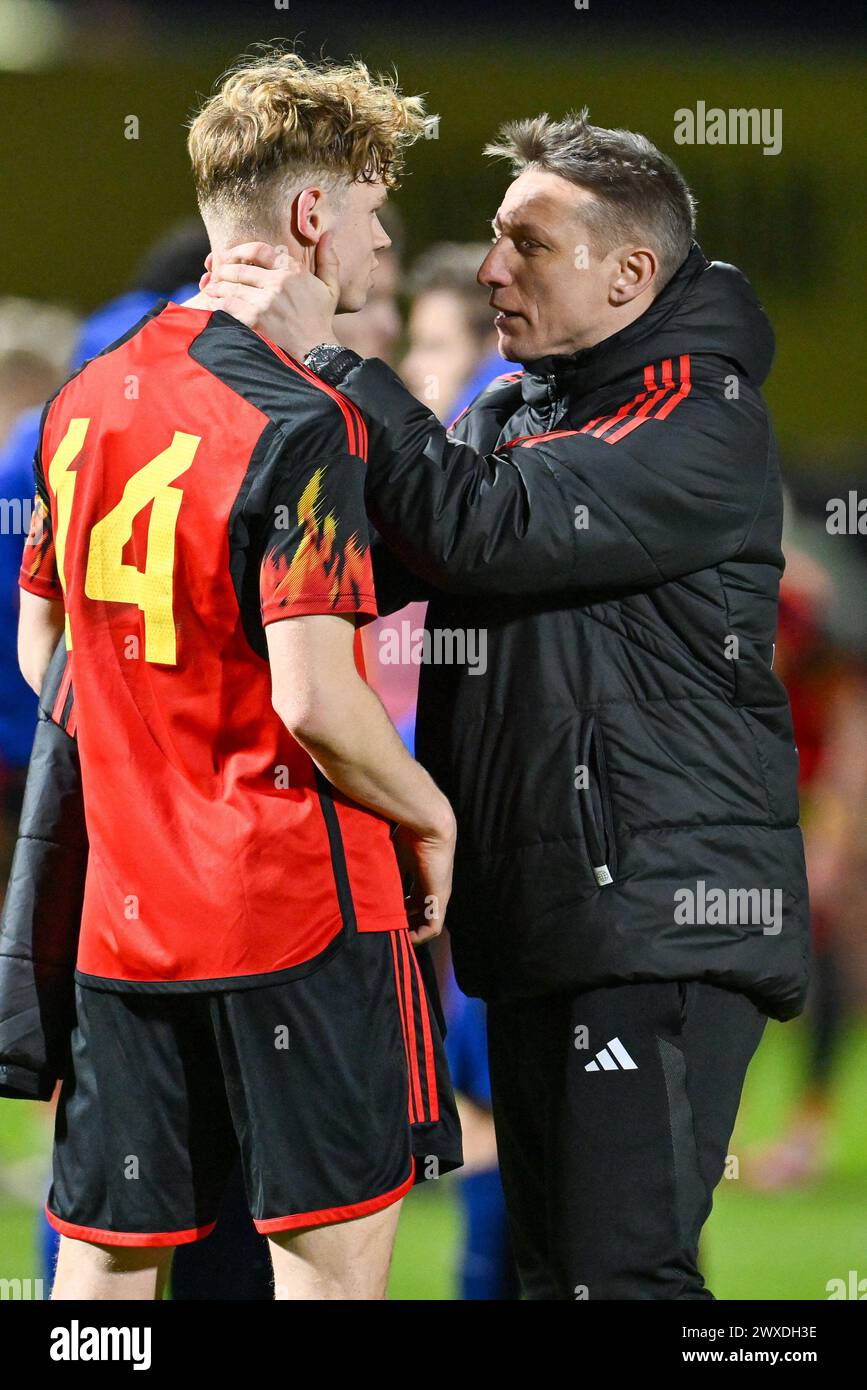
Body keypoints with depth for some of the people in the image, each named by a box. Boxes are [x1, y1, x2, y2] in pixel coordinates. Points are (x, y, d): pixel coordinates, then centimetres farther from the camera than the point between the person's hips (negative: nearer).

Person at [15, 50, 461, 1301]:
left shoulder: (86, 399, 9)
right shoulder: (297, 424, -15)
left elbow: (40, 649, 17)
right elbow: (312, 698, -21)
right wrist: (430, 817, -6)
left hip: (124, 909, 7)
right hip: (301, 904, -7)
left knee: (109, 1247, 9)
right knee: (335, 1241, -1)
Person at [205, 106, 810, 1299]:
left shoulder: (703, 426, -11)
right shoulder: (514, 410, 17)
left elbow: (488, 527, -23)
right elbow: (369, 562, 10)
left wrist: (323, 355, -20)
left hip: (659, 924, -9)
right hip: (539, 924, 9)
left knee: (623, 1268, -14)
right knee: (552, 1260, 12)